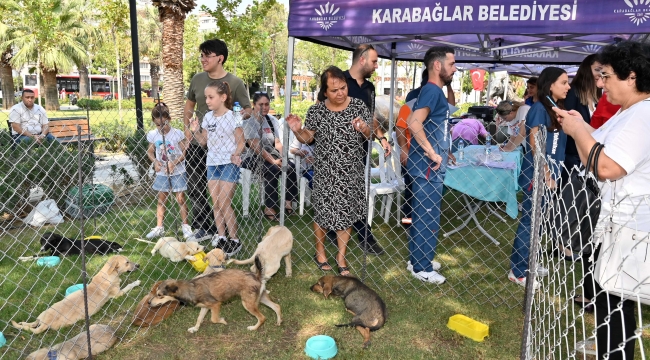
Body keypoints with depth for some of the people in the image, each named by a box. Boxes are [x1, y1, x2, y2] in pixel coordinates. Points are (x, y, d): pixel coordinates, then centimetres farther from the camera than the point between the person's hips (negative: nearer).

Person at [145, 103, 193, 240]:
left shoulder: (177, 134, -12)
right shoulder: (153, 135, -2)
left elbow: (184, 153, -10)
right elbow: (150, 152, 8)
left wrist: (173, 163, -24)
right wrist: (155, 161, -13)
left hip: (177, 172, -3)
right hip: (161, 173, 3)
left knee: (181, 199, 1)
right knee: (161, 200, 11)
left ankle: (185, 226, 14)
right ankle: (159, 228, 17)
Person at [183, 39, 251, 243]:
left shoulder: (235, 83, -8)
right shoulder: (197, 79, 5)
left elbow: (248, 110, -3)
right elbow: (189, 106, 17)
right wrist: (187, 128, 7)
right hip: (197, 144, 4)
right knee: (195, 188, 8)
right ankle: (205, 228, 24)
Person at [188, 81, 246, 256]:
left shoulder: (231, 117, -10)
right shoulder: (208, 117, 7)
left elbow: (241, 141, -9)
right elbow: (204, 141, 14)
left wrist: (236, 153, -28)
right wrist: (195, 131, -4)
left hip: (229, 164, -6)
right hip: (212, 163, 6)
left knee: (224, 203, -5)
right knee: (216, 203, 9)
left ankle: (234, 240, 7)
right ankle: (221, 237, 20)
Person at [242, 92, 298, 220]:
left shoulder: (272, 120, 10)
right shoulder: (249, 121, -10)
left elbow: (278, 142, 7)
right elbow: (256, 147, -18)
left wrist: (282, 158, -12)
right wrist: (274, 161, -22)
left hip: (270, 154, 6)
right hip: (252, 156, -6)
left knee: (291, 167, -20)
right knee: (272, 170, -33)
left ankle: (288, 202, -10)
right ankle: (269, 209, -26)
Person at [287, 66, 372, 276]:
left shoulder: (358, 106, -3)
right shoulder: (316, 111, -5)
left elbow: (371, 136, 1)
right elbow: (307, 139, 2)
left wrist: (365, 129, -21)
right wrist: (297, 130, -19)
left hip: (351, 172, 1)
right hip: (325, 172, -1)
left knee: (346, 213, 9)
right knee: (323, 212, 7)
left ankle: (341, 257, 26)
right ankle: (320, 253, 31)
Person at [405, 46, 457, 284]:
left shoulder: (437, 91, 15)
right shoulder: (431, 90, -15)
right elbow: (414, 123, -31)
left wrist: (443, 151, 20)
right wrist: (432, 153, -25)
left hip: (431, 166, 10)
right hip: (427, 166, -10)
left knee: (424, 216, 17)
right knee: (427, 218, -1)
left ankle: (419, 260, 30)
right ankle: (422, 268, 11)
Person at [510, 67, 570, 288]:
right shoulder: (539, 108, -11)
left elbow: (556, 145, 15)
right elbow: (534, 145, -17)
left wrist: (553, 174, 8)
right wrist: (546, 175, -18)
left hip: (548, 175, 8)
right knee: (529, 222, -3)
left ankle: (528, 263, 29)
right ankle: (517, 271, 6)